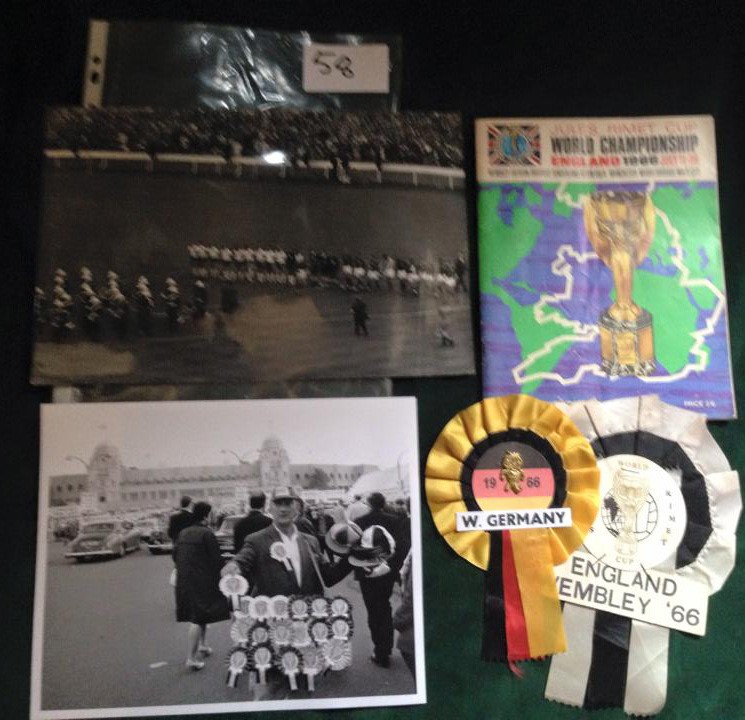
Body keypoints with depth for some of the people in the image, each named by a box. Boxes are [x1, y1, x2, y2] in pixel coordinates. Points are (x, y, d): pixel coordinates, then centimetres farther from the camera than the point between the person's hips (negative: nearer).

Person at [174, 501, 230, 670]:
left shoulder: (182, 533, 7)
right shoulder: (207, 534, -15)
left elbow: (175, 555, 13)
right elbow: (216, 560, -14)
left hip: (184, 581, 7)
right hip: (202, 582, -7)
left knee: (199, 614, 22)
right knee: (198, 618, -2)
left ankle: (202, 645, 34)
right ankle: (192, 657, -1)